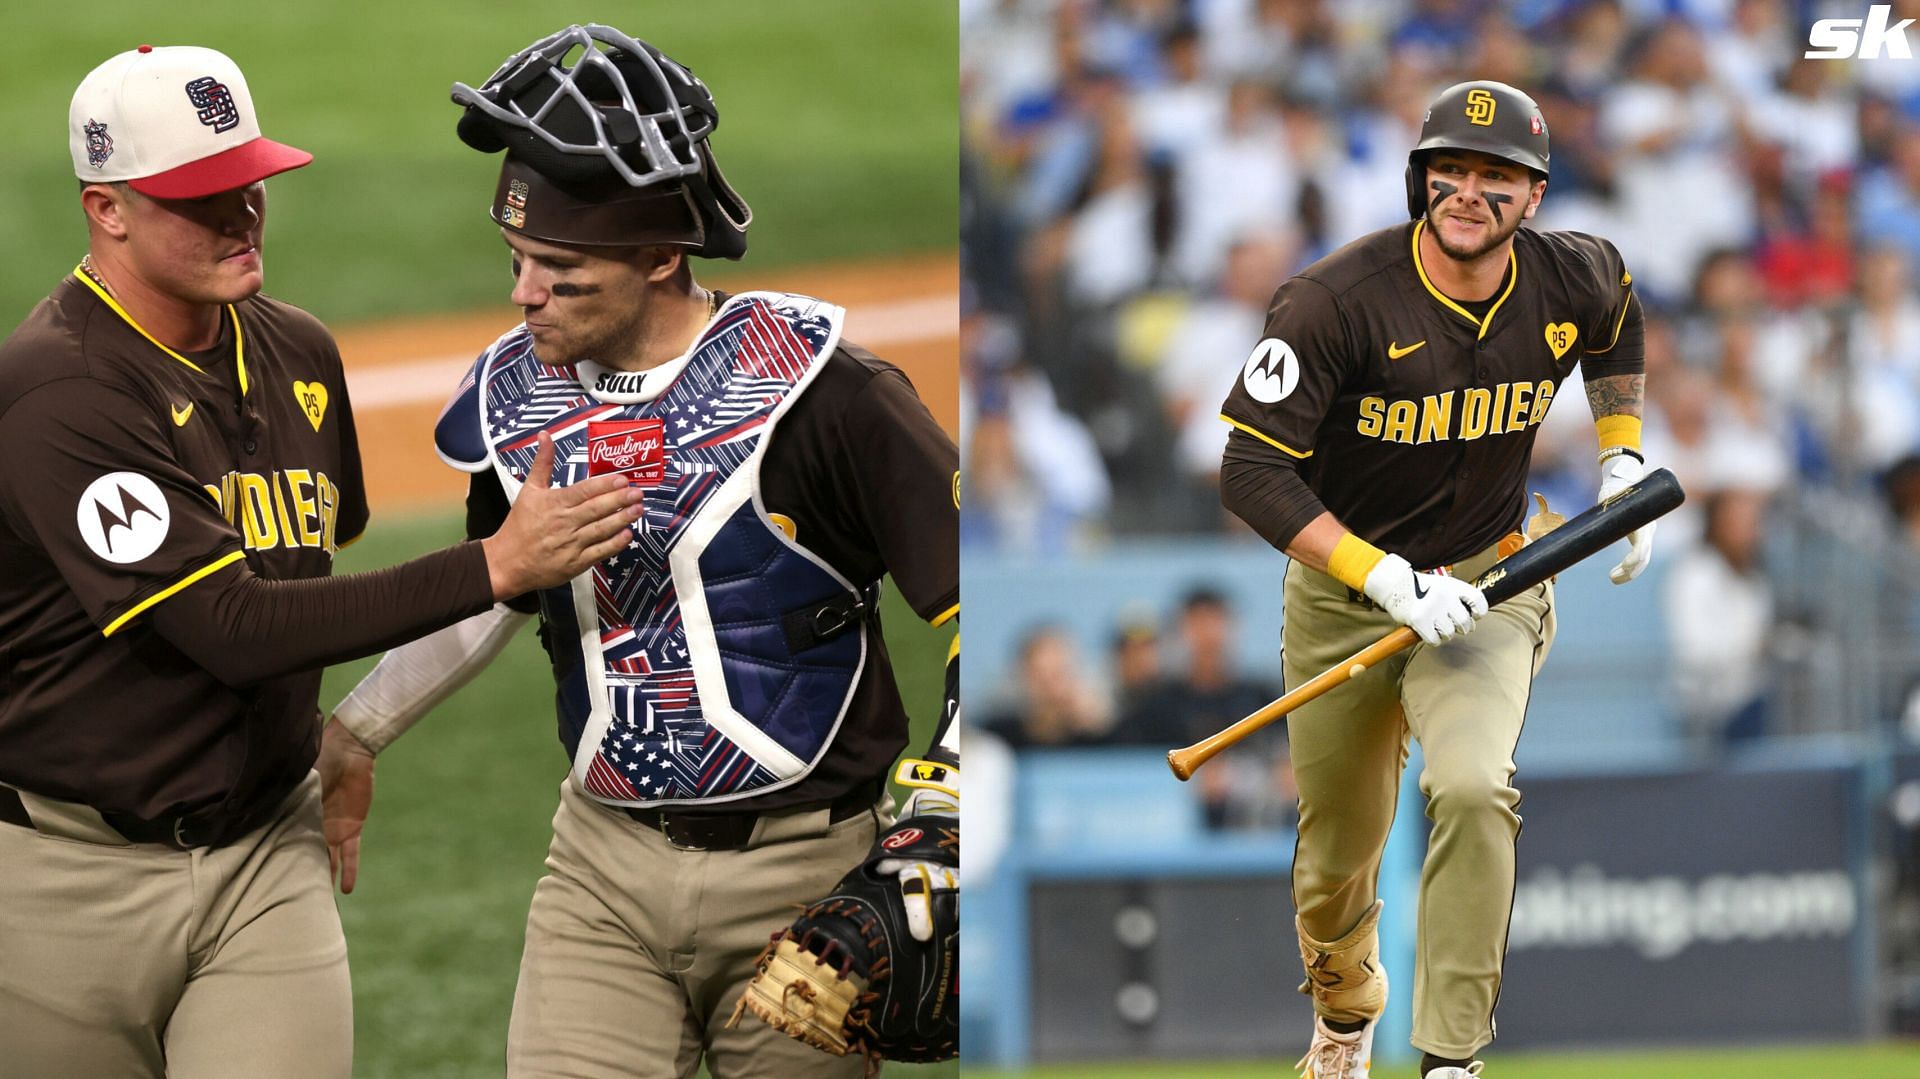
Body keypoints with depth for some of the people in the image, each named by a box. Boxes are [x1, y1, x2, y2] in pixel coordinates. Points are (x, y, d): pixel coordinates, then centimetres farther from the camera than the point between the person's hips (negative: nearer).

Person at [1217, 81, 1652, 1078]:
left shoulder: (1571, 282, -8)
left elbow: (1617, 321, 20)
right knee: (1338, 850, 12)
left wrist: (1621, 461, 11)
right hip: (1341, 593, -1)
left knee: (1471, 789, -28)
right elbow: (1253, 474, -23)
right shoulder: (1335, 298, -21)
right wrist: (1388, 579, -29)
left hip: (1488, 586, 1)